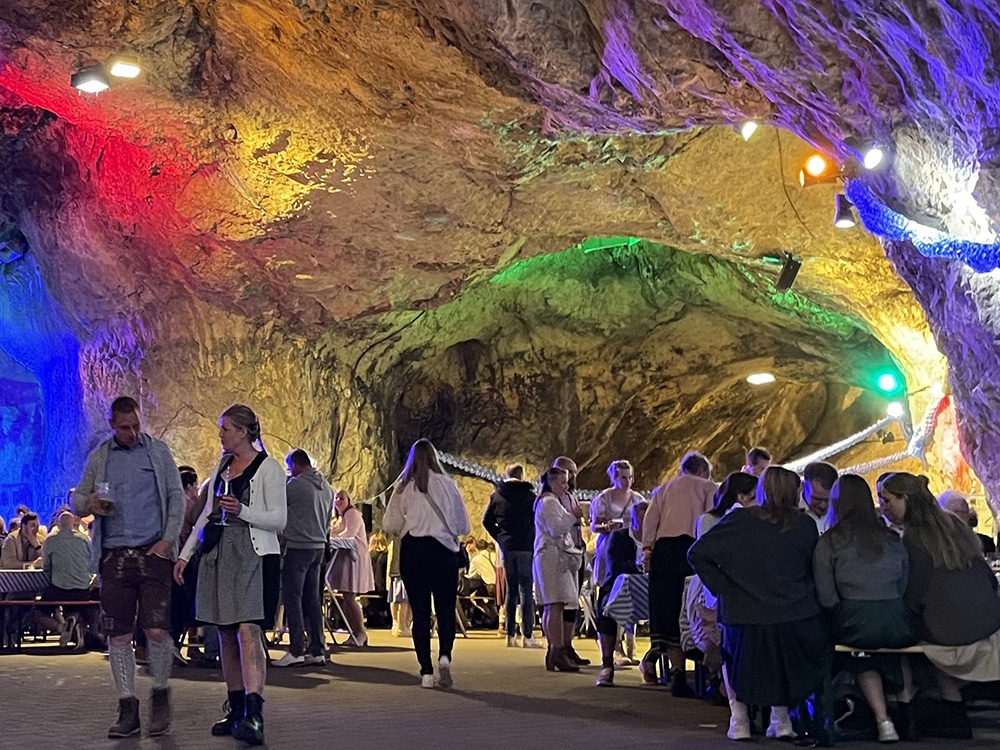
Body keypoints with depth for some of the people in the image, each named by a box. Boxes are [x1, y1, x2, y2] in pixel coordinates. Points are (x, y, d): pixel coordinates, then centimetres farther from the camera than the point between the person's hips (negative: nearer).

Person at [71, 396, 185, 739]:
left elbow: (177, 497, 6)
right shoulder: (99, 458, 11)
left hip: (154, 552, -2)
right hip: (115, 554, 2)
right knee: (118, 636, 1)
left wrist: (168, 539, -6)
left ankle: (160, 695, 14)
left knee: (157, 631, -8)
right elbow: (78, 500, 14)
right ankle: (128, 708, 10)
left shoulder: (158, 451, 7)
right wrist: (88, 504, -11)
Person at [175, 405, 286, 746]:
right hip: (219, 555, 7)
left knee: (249, 632, -17)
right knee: (226, 635, 7)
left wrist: (243, 511, -22)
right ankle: (236, 709, 14)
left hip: (254, 556, -7)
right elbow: (207, 514, 20)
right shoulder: (221, 466, 15)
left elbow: (279, 519, -8)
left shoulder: (268, 468, -5)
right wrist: (184, 554, 16)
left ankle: (254, 714, -24)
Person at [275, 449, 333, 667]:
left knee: (292, 598, -4)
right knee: (312, 600, 10)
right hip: (319, 546, 7)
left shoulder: (295, 485, -12)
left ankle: (296, 650, -7)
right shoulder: (327, 487, 12)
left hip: (298, 547, -7)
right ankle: (317, 650, 11)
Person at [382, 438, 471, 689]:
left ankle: (426, 672, 3)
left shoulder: (403, 488, -1)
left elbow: (390, 525, 1)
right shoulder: (447, 484, -2)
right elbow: (463, 525, 3)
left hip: (412, 550, 1)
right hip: (444, 550, 0)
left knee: (420, 612, 5)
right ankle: (444, 656, -16)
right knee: (446, 609, 7)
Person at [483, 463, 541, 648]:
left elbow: (487, 521, 6)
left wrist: (500, 538, 11)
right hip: (526, 547, -4)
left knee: (511, 591, 11)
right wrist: (535, 541, 5)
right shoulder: (528, 494, -5)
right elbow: (537, 519, -6)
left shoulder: (496, 495, 7)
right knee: (526, 590, -3)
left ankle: (511, 636, 10)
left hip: (506, 548, 4)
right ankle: (527, 636, -7)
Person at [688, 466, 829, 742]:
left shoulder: (740, 521, -6)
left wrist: (722, 587, -3)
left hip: (746, 616, -1)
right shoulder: (805, 525, -3)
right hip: (794, 616, 1)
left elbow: (697, 553, -9)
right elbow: (812, 571, 8)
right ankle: (781, 721, 26)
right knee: (782, 664, 27)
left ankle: (739, 722, 18)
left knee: (736, 663, 24)